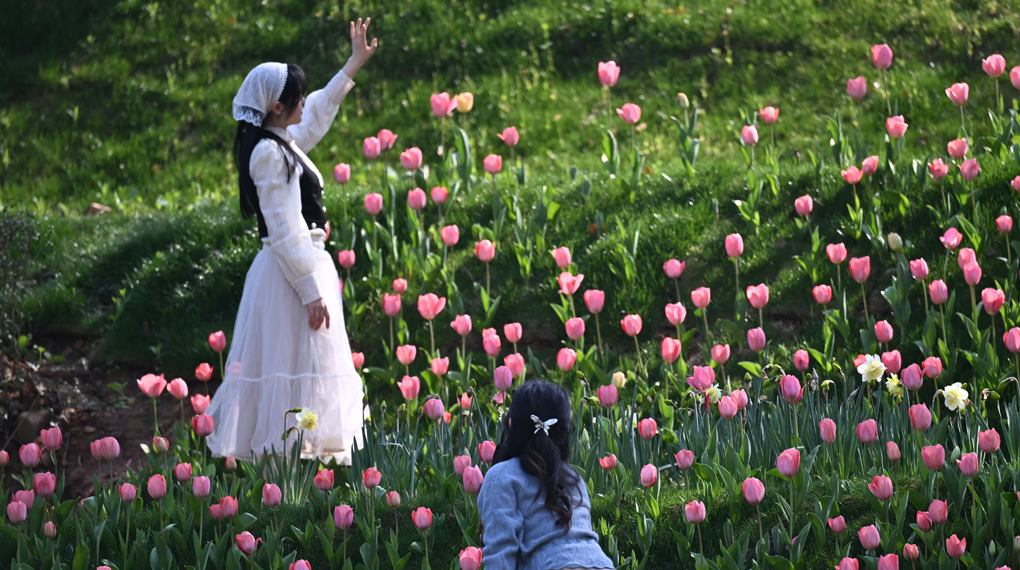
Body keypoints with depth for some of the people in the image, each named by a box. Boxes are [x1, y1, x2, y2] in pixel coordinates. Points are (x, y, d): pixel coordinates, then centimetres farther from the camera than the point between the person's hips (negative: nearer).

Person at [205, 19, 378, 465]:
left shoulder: (283, 143, 12)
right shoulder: (269, 153, -16)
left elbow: (320, 111, 33)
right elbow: (283, 230, -20)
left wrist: (355, 63, 39)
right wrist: (310, 291, -20)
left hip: (304, 262, 10)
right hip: (291, 272, -10)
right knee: (296, 365, -11)